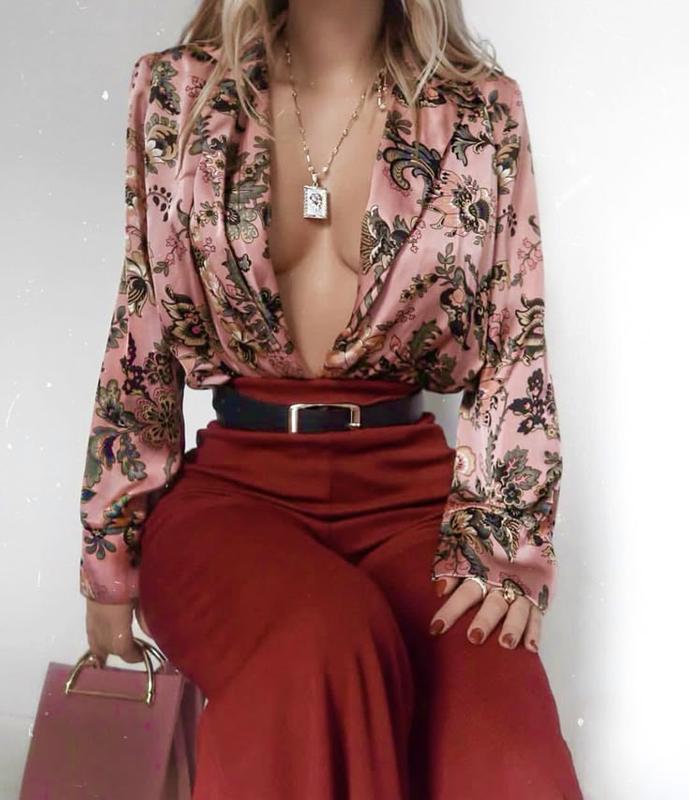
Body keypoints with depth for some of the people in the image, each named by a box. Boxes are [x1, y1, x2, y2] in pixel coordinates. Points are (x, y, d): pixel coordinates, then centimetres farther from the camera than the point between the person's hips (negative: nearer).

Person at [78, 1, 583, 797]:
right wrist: (112, 553, 7)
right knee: (322, 648, -34)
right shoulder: (176, 93, 7)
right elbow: (142, 340, 8)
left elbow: (515, 348, 4)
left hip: (412, 486, 0)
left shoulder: (483, 110, 6)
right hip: (232, 482, 1)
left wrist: (502, 547, -9)